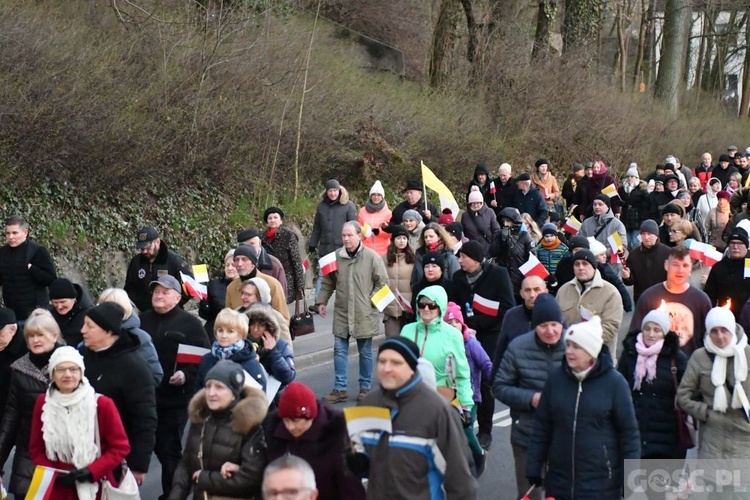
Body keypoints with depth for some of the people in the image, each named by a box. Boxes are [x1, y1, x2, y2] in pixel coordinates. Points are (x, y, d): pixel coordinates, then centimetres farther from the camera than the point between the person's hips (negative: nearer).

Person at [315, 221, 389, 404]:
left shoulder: (372, 257, -9)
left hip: (364, 314, -3)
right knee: (339, 350, 4)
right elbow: (328, 283, 10)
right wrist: (322, 301, 4)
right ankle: (340, 389, 12)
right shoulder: (336, 257, 1)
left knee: (365, 351, 10)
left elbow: (382, 282, -4)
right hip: (341, 313, 3)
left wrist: (372, 300, -11)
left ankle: (365, 387, 22)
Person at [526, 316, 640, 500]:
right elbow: (542, 426, 6)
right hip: (558, 480, 3)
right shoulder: (556, 377, 0)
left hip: (601, 484, -3)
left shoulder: (614, 382, -8)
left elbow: (629, 433, -4)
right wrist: (534, 468, 6)